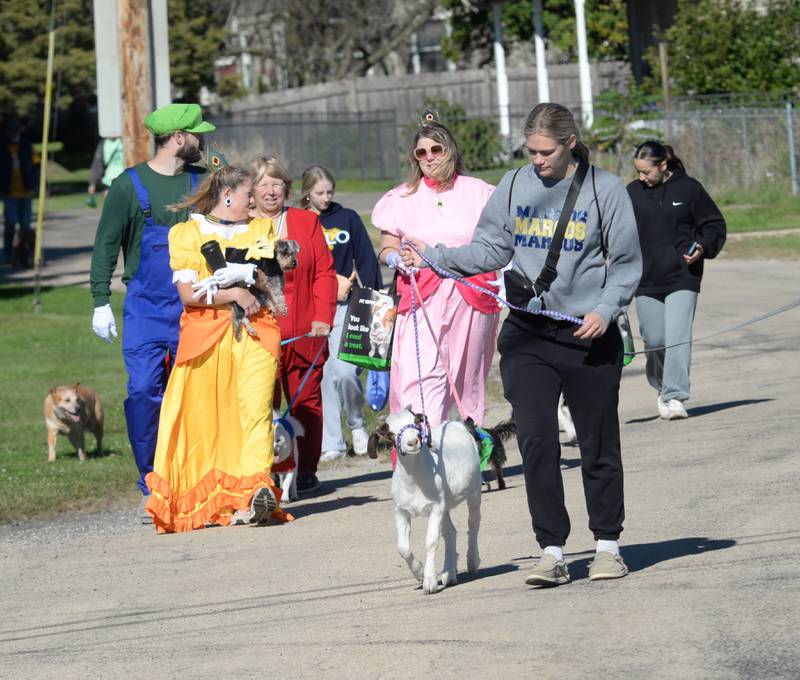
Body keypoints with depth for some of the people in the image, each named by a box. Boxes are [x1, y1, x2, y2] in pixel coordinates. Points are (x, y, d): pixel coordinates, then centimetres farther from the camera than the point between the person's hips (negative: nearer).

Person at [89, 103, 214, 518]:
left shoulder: (201, 181, 10)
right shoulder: (129, 185, 0)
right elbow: (106, 245, 3)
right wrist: (100, 301, -3)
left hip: (194, 308, 3)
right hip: (145, 308, -3)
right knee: (144, 393, -11)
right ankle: (152, 488, -3)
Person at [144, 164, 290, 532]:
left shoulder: (261, 229, 21)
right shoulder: (186, 233, 8)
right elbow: (188, 294, -2)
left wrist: (246, 273, -7)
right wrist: (235, 293, -8)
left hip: (256, 331, 2)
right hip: (205, 334, -2)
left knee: (256, 408, -16)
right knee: (204, 418, -6)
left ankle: (258, 486, -28)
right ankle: (206, 501, 0)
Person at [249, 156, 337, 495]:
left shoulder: (307, 222, 10)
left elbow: (325, 272, 8)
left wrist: (323, 317, -2)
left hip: (304, 333, 2)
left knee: (306, 402, 6)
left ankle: (306, 472, 14)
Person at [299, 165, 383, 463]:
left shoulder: (348, 218, 6)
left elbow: (367, 262, 6)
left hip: (346, 306, -1)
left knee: (344, 372, -16)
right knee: (323, 377, 1)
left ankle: (357, 424, 8)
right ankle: (332, 443, 8)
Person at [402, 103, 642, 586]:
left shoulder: (605, 189, -2)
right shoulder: (514, 186, 6)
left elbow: (627, 264, 1)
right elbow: (490, 250, 10)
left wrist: (606, 310, -12)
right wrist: (433, 257, -1)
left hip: (589, 334, -2)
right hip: (527, 333, 2)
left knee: (599, 444, 7)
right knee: (537, 440, -8)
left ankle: (608, 545, 21)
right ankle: (552, 551, -4)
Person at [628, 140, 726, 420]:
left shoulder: (689, 188, -1)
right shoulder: (632, 193, 6)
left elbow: (715, 225, 7)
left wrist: (703, 247, -10)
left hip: (683, 278, -3)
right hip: (646, 279, 3)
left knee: (678, 337, -13)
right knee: (654, 340, 5)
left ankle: (675, 397, -13)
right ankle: (661, 387, 30)